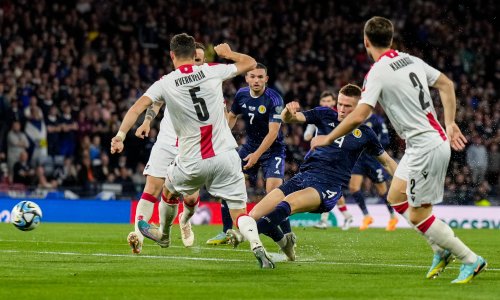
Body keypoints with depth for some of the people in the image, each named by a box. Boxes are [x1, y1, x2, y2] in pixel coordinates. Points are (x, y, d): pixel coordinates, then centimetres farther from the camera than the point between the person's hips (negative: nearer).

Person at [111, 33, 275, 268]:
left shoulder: (165, 84, -2)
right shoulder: (213, 71, 0)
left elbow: (137, 107, -11)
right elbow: (250, 63, 14)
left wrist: (120, 135, -12)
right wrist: (228, 53, 31)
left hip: (192, 163, 0)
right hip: (225, 155, 0)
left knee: (169, 189, 31)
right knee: (239, 211, 1)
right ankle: (257, 246, -24)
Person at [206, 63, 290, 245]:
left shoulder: (274, 99, -20)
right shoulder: (242, 95, -2)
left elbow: (273, 132, -22)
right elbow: (232, 116, 18)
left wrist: (257, 154, -26)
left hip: (272, 149, -6)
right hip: (250, 146, 6)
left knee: (273, 191, -23)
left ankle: (287, 235, -12)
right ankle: (226, 233, 9)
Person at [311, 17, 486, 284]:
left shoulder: (378, 72, -16)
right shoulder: (410, 60, 8)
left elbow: (358, 116, -23)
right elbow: (446, 85, 15)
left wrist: (328, 139, -9)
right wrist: (450, 124, 16)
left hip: (426, 147, -9)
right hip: (434, 139, 9)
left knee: (417, 216, -2)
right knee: (396, 197, 19)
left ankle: (471, 261, 3)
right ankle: (441, 250, 19)